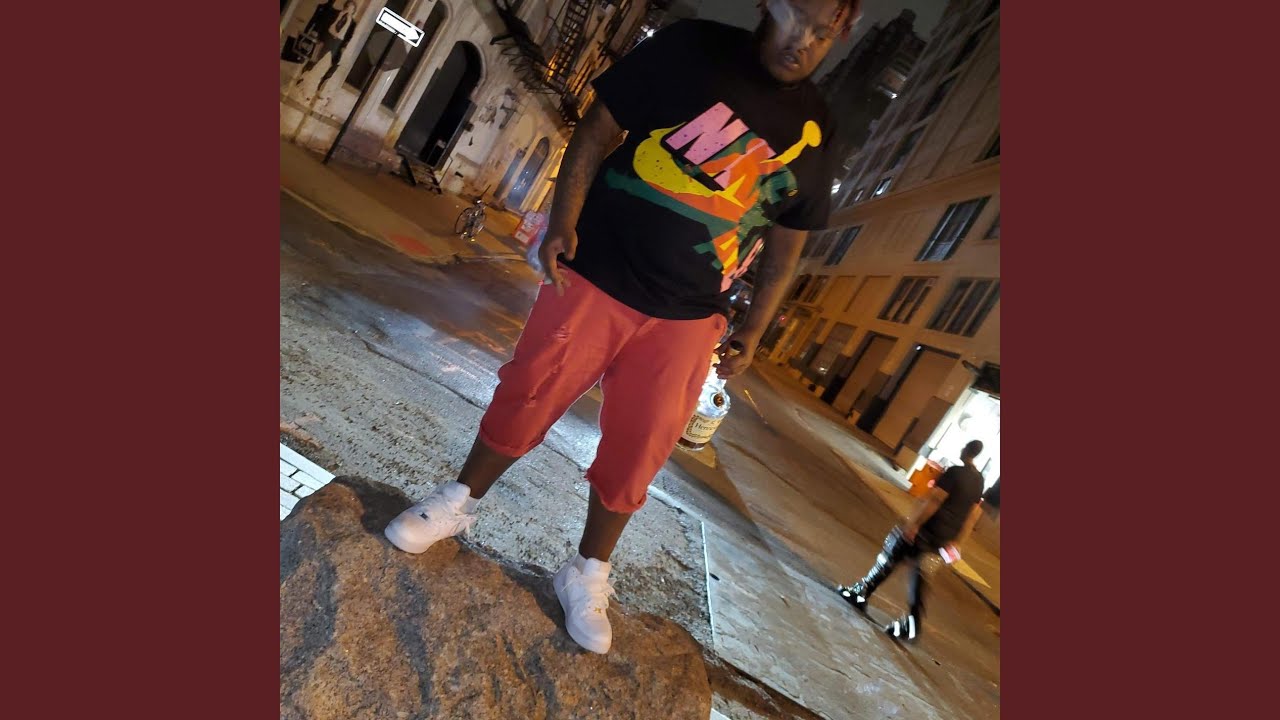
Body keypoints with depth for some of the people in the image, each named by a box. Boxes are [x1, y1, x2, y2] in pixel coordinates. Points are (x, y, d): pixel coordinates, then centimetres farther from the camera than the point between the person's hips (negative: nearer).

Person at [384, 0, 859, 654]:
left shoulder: (814, 133, 7)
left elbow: (785, 245, 13)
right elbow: (597, 131, -2)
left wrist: (752, 331, 9)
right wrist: (563, 221, -15)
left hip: (685, 321, 2)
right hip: (595, 277, -1)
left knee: (637, 450, 6)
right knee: (527, 394, 7)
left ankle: (588, 574, 28)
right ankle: (457, 502, 33)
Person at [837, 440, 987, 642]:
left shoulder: (955, 472, -14)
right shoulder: (980, 482, 9)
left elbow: (934, 499, -21)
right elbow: (972, 515, 13)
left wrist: (912, 523, -20)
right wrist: (955, 542, 18)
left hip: (926, 528, -7)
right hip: (942, 538, 7)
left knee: (889, 557, 5)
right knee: (918, 575, 13)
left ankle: (860, 593, 11)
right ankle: (911, 626, 12)